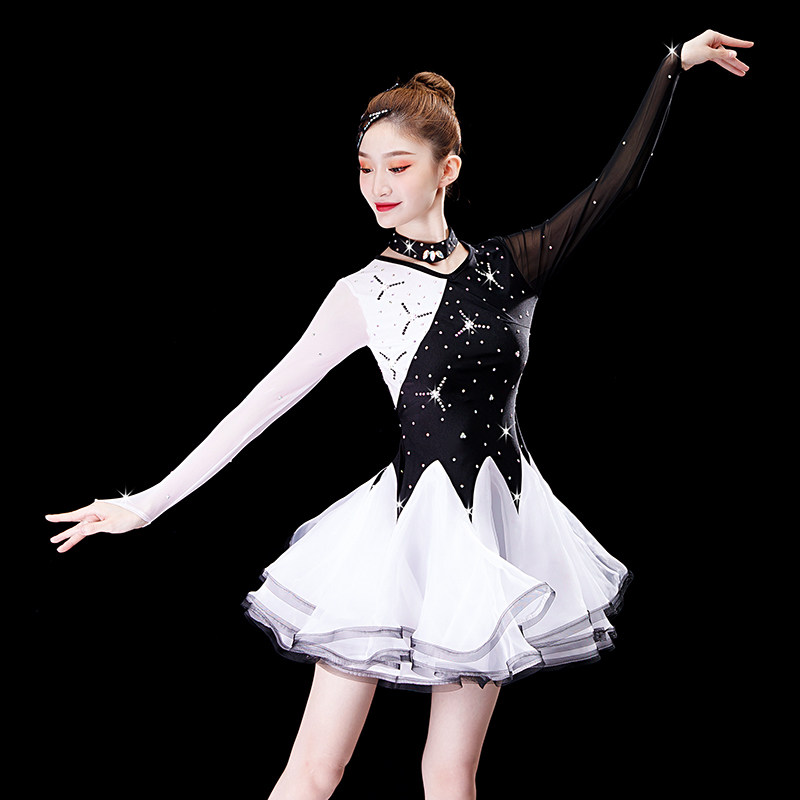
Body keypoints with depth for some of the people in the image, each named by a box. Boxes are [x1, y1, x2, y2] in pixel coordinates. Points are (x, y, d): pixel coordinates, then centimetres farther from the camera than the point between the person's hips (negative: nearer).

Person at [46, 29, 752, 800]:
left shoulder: (508, 266, 4)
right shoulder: (366, 295, -2)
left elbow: (614, 185, 5)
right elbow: (263, 403, -4)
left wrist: (675, 62, 6)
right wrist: (149, 502, -6)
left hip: (492, 527, 2)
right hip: (404, 529, -2)